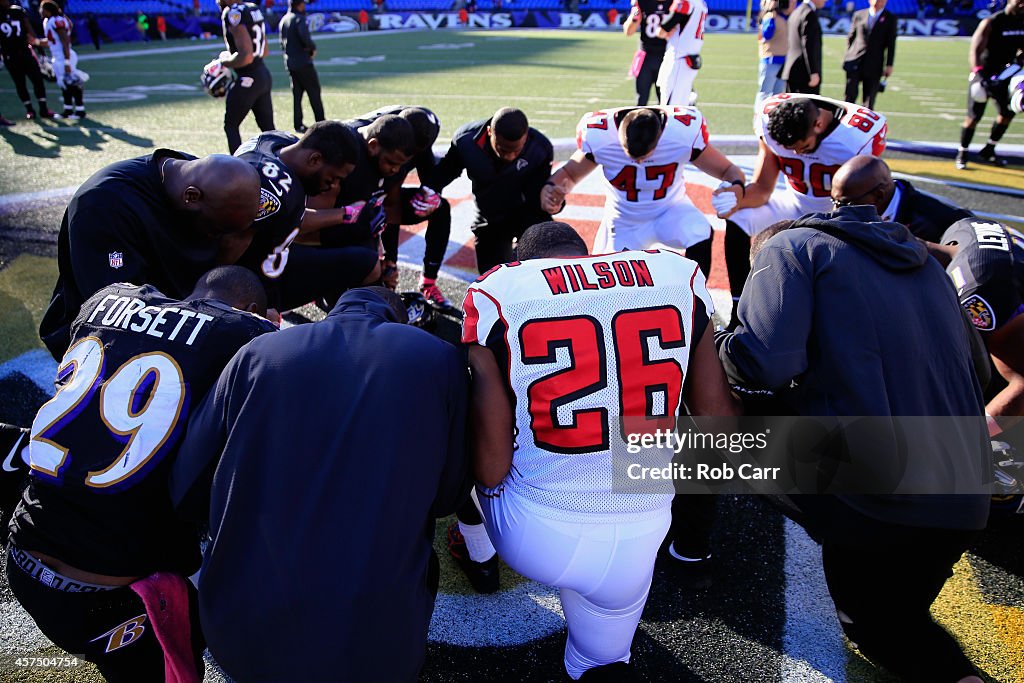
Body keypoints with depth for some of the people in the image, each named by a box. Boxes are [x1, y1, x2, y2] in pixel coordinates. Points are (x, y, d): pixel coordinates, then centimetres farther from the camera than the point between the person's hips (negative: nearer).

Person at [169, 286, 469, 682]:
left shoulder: (257, 353, -1)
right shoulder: (438, 359, -3)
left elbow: (185, 489, 3)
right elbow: (447, 497, 5)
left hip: (242, 636, 2)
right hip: (374, 644, -1)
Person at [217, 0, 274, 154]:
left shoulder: (233, 14, -17)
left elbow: (246, 56, -23)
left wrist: (224, 61, -7)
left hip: (247, 79, -8)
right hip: (264, 75, 8)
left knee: (231, 126, 7)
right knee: (268, 127, 12)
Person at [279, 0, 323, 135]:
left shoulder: (283, 20, 12)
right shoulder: (299, 19, -13)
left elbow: (283, 42, 15)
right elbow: (304, 37, -27)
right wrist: (313, 48, -11)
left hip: (289, 62, 7)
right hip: (303, 62, -7)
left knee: (297, 94, 11)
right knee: (314, 93, 0)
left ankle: (298, 125, 10)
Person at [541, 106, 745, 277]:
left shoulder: (684, 132, -27)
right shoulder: (598, 135, -26)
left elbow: (726, 170, -15)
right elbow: (570, 174, -10)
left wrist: (736, 187, -39)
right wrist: (551, 188, -33)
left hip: (671, 209, -1)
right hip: (623, 220, 1)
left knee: (701, 236, -32)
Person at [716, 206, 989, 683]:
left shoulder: (791, 247, 1)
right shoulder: (920, 258, 22)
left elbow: (765, 362, -16)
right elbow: (975, 369, 25)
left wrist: (717, 343, 4)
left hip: (871, 490, -8)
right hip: (965, 505, 8)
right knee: (889, 619, 28)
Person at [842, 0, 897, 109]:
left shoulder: (890, 18, 5)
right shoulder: (858, 15, 9)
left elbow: (891, 44, 2)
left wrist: (889, 65, -4)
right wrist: (848, 56, 9)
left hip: (874, 66, 0)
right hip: (854, 63, 1)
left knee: (869, 99, 3)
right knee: (850, 96, -5)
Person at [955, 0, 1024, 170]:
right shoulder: (991, 23, -17)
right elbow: (975, 50, -26)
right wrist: (978, 73, -39)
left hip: (1004, 75, 7)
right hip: (984, 75, -7)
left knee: (1008, 113, 9)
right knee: (974, 116, -7)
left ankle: (988, 151, 22)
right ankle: (962, 153, 7)